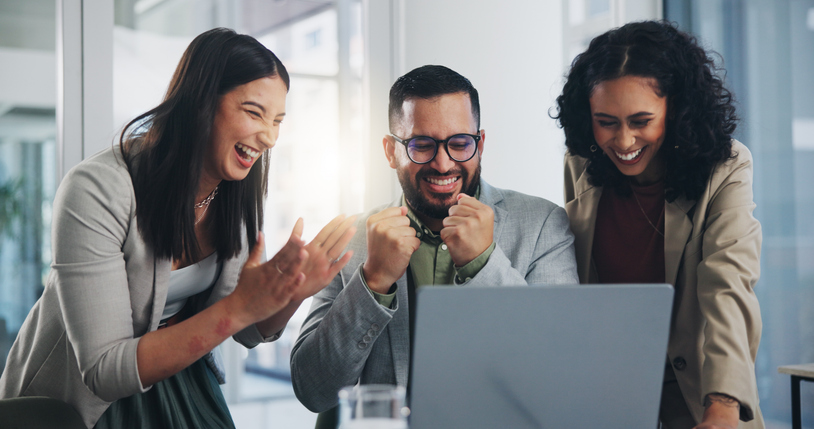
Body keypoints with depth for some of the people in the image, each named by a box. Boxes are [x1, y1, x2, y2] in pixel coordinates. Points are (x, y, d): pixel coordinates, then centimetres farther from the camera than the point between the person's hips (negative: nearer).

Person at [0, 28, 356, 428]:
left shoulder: (237, 189, -8)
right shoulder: (95, 192, -27)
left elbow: (250, 333, -2)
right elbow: (103, 370, -30)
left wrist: (293, 293, -22)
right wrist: (238, 307, -37)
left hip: (175, 374, 4)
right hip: (81, 396, -4)